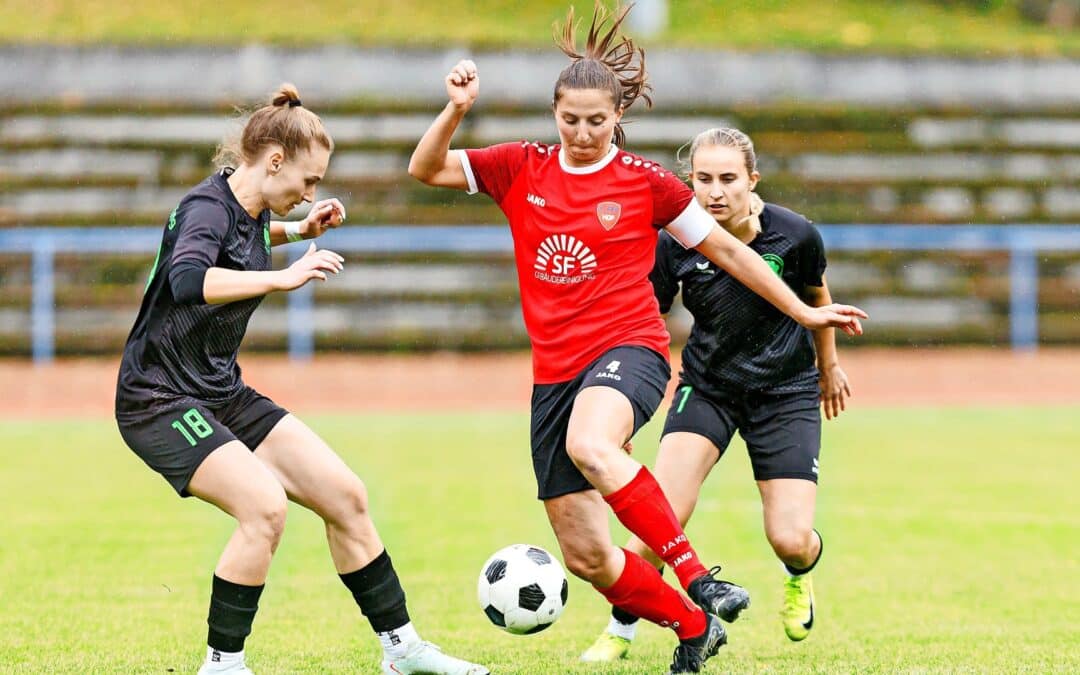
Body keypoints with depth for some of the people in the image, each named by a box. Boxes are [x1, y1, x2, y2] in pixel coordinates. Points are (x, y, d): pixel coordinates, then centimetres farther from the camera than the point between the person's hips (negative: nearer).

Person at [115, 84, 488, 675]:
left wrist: (299, 230, 18)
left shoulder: (252, 210, 6)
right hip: (160, 400, -9)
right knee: (264, 505, -27)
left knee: (345, 496, 3)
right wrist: (284, 278, -47)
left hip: (223, 394, 9)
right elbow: (188, 281, -43)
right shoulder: (208, 207, -20)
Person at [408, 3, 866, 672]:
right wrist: (456, 110, -12)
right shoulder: (522, 169, 6)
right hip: (554, 369, 4)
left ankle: (698, 578, -36)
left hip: (628, 348, -4)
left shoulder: (646, 183, -1)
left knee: (589, 446, -40)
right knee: (585, 555, 1)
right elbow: (426, 169, 5)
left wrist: (804, 312, 10)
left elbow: (727, 249, 8)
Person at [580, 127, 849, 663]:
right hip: (706, 389, 1)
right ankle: (620, 629, 2)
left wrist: (829, 366, 21)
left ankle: (799, 576, 31)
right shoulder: (676, 241, -14)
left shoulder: (795, 235, -16)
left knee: (791, 541, -9)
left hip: (786, 391, 0)